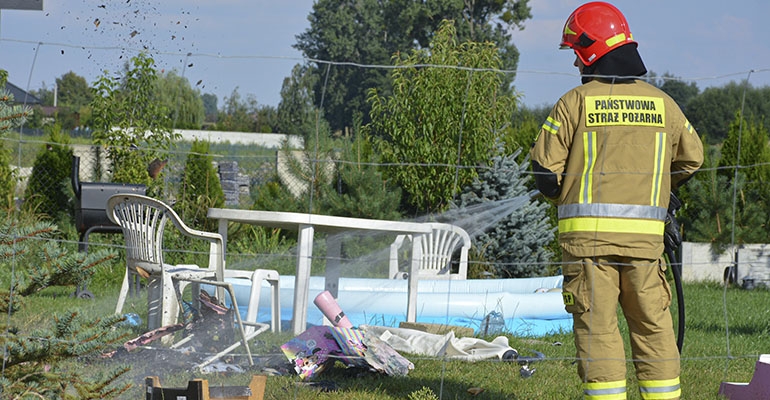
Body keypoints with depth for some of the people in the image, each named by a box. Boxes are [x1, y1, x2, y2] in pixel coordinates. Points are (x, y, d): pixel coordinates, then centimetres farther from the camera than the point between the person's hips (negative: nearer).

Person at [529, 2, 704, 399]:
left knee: (597, 325, 0)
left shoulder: (574, 103, -3)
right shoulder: (661, 103, 7)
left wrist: (562, 194, 18)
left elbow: (545, 173, -3)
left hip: (588, 232, -3)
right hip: (645, 233, 3)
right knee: (652, 323, 10)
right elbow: (692, 158, 19)